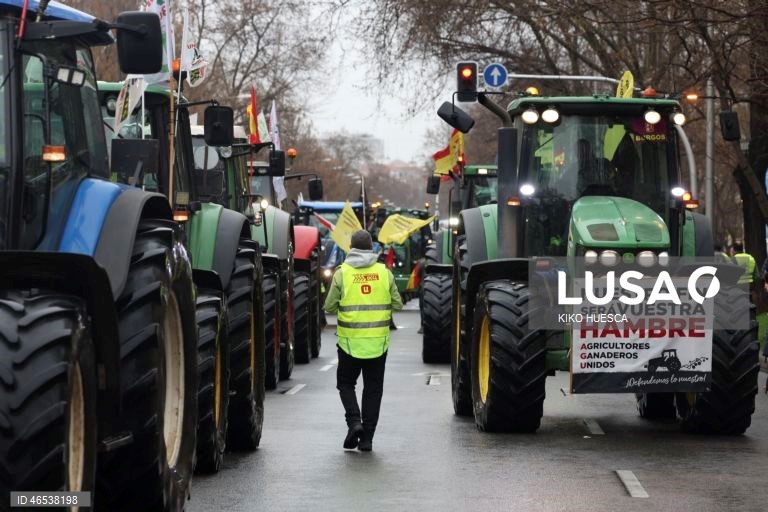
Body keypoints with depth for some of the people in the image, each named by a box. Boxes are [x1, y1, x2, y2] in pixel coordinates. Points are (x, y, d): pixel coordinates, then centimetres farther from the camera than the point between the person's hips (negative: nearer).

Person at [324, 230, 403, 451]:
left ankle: (354, 421, -7)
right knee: (373, 389, 10)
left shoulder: (342, 273, -5)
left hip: (350, 341, -1)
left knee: (345, 383, 15)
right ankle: (367, 437, 8)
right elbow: (397, 304, 1)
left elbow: (329, 307, -4)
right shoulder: (384, 272, -1)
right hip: (378, 342, 1)